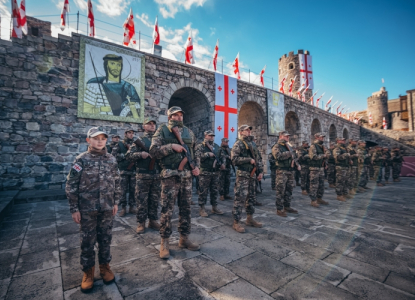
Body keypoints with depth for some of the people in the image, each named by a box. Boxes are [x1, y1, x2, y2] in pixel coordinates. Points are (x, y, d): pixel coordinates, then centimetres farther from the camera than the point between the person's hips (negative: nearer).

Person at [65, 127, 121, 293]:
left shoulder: (111, 160, 1)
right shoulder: (81, 160, -8)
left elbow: (116, 183, 7)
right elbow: (71, 185, -6)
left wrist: (116, 202, 7)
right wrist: (74, 209, -7)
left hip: (107, 208, 2)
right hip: (87, 209, -2)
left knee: (105, 238, 14)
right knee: (87, 240, 10)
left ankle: (105, 266, 33)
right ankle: (88, 271, 30)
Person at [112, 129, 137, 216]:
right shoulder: (119, 144, 4)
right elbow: (114, 155, -6)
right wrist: (125, 155, -12)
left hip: (134, 170, 2)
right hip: (123, 170, -2)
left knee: (133, 190, 7)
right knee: (123, 190, 3)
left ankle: (132, 207, 19)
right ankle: (123, 208, 14)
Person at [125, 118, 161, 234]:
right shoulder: (139, 140, 3)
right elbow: (128, 156, -3)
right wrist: (140, 154, -19)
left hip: (157, 175, 3)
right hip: (142, 176, -3)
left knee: (154, 200, 11)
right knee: (141, 200, 4)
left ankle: (153, 220, 24)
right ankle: (141, 223, 17)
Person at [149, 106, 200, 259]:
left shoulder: (189, 132, 14)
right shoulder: (162, 130, 0)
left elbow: (195, 152, 20)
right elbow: (153, 150, -9)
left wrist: (196, 166, 4)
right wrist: (171, 146, -19)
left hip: (187, 176, 5)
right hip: (170, 176, -4)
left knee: (185, 208, 12)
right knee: (167, 210, 2)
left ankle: (184, 238, 28)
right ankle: (164, 242, 18)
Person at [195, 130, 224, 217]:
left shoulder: (217, 146, 15)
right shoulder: (200, 146, -3)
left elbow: (222, 156, 19)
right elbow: (198, 156, -17)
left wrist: (223, 163, 1)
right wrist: (208, 154, -17)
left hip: (215, 172, 5)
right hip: (204, 173, -5)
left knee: (214, 191, 13)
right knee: (203, 191, 1)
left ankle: (214, 207, 25)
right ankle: (202, 208, 13)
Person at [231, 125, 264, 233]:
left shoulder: (251, 144, 18)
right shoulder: (238, 144, -6)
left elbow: (257, 158, 21)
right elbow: (234, 159, -18)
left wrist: (260, 171, 12)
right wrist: (249, 160, -16)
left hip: (252, 175, 8)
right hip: (242, 175, -8)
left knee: (250, 197, 15)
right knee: (240, 198, -6)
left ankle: (250, 219, 28)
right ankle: (236, 222, 3)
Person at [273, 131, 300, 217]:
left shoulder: (289, 146, 20)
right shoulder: (276, 147, -5)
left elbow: (294, 157, 28)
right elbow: (278, 156, -24)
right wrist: (289, 153, -15)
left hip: (290, 171, 8)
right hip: (282, 171, -8)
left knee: (289, 190, 13)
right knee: (281, 191, -5)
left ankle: (287, 207, 26)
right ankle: (279, 209, 3)